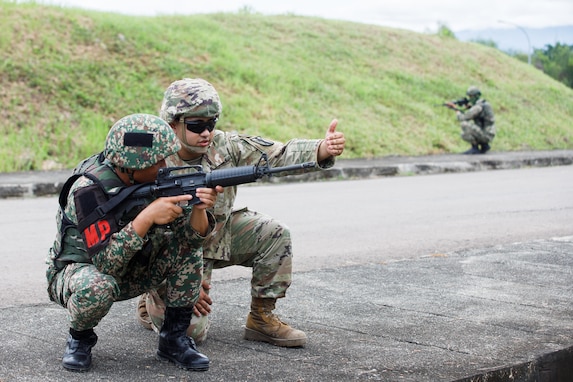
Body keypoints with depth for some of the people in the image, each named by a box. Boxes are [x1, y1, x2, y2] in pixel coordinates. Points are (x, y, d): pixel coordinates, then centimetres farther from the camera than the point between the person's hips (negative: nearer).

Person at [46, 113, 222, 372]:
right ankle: (80, 339, -4)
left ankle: (174, 338, -2)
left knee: (187, 248, -12)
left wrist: (199, 208, -33)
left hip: (130, 273, 6)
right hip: (77, 271, -5)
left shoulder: (155, 179, -11)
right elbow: (105, 263, -35)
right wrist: (147, 217, -40)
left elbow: (191, 236, -12)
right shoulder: (89, 189, -29)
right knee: (96, 286, -39)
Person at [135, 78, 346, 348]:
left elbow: (279, 154, -22)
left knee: (274, 234, -16)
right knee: (190, 330, -18)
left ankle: (262, 318, -2)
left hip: (221, 233, 5)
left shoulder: (225, 146, -13)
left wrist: (323, 149, -42)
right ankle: (152, 304, 18)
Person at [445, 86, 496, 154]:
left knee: (464, 124, -21)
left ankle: (475, 148, -12)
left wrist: (456, 110, 0)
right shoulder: (483, 104, 14)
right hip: (487, 134, 10)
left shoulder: (478, 107, -18)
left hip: (486, 135, -10)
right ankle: (484, 145, 14)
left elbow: (462, 118, -17)